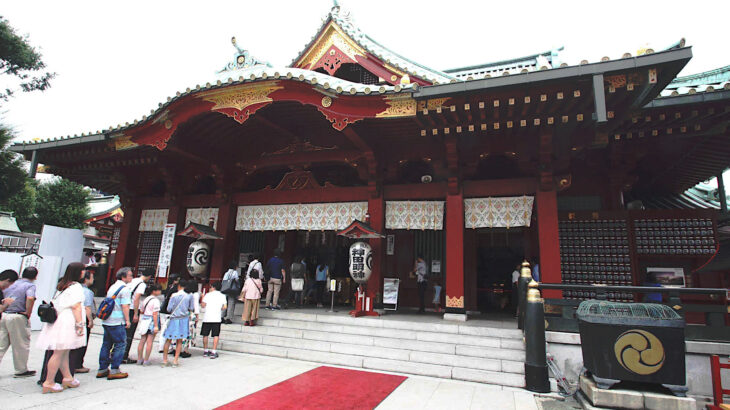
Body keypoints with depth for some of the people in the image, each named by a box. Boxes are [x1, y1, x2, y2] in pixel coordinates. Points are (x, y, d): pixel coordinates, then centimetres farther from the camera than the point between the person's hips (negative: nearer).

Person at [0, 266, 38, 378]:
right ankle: (21, 370, 18)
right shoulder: (30, 285, -7)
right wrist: (28, 314, -12)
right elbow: (30, 298, -25)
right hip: (17, 317, -6)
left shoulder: (11, 284, 12)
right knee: (21, 345, 8)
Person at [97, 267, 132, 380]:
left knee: (106, 344, 14)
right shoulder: (125, 289, -12)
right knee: (120, 344, -1)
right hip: (117, 322, -9)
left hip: (106, 320, 9)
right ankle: (114, 371, 0)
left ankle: (102, 369, 20)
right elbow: (125, 306, -16)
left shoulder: (112, 287, 17)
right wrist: (127, 320, -10)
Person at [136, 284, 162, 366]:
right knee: (149, 342, -1)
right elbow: (155, 314, -18)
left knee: (142, 341, 12)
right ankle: (146, 361, 2)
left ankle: (139, 359, 19)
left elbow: (141, 311, 18)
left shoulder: (146, 299, 12)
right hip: (152, 321, -8)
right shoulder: (155, 300, -13)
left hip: (144, 320, 8)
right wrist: (156, 326, -18)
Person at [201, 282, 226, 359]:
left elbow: (203, 305, -1)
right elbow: (224, 307, 0)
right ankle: (214, 352, -3)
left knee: (205, 335, 14)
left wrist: (202, 299, 15)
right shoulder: (223, 296, 4)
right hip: (216, 318, 0)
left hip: (207, 318, 1)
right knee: (216, 335, 3)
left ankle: (205, 351, 22)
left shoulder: (208, 295, 2)